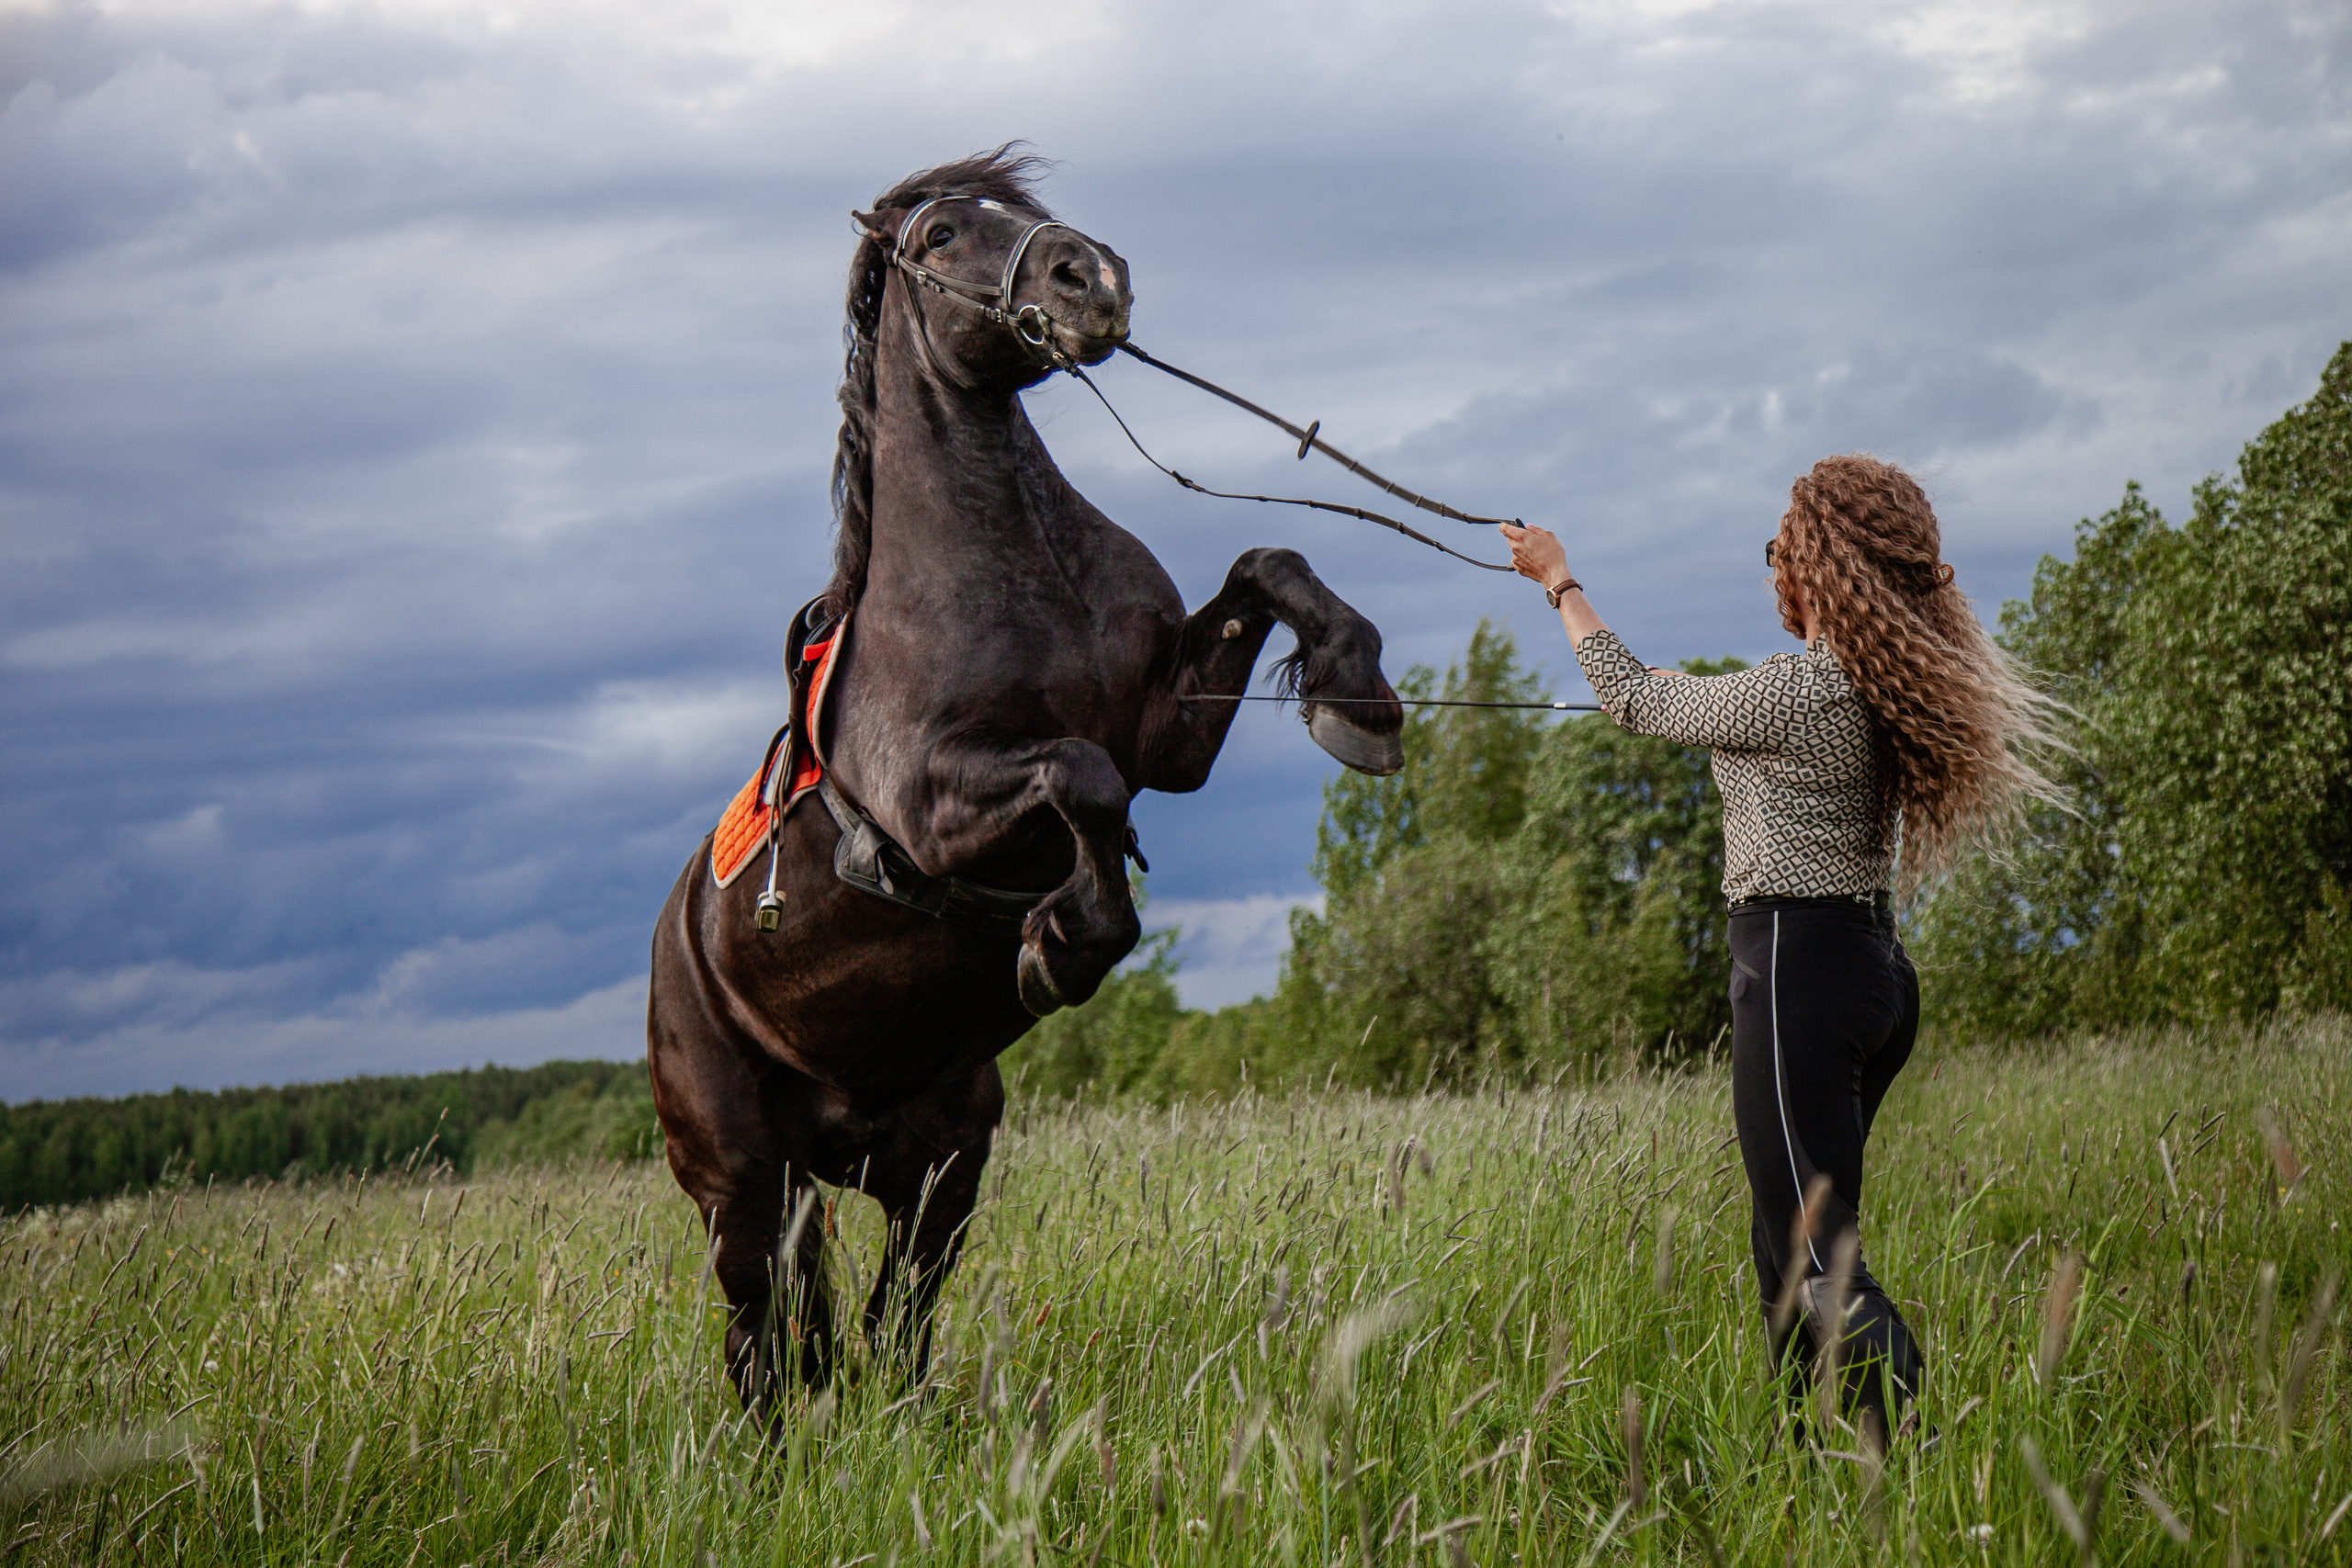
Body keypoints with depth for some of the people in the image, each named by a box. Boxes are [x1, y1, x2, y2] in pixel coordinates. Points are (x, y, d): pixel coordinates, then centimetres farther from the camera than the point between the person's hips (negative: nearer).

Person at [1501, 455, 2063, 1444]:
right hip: (1878, 966, 9)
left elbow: (1633, 699, -1)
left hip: (1800, 970, -9)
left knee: (1820, 1260, -10)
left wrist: (1559, 582, 13)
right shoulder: (1893, 689, 8)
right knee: (1787, 1247, 16)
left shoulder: (1798, 691, -16)